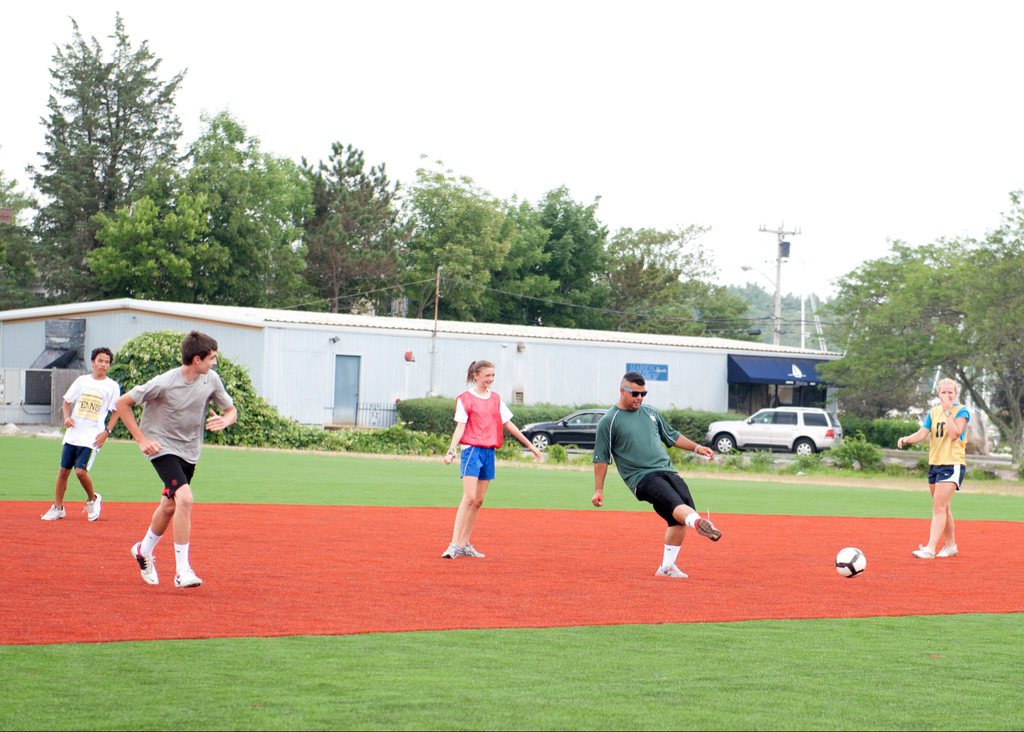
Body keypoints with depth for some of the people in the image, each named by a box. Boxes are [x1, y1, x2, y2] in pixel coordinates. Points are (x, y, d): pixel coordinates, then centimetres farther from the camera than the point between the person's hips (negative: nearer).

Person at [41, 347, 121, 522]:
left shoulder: (112, 386, 1)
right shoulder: (82, 381, 8)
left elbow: (116, 412, 4)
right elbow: (66, 402, 15)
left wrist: (106, 432, -8)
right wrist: (67, 417, -4)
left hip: (92, 438, -4)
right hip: (72, 434, 4)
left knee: (81, 471, -16)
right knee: (64, 470, 5)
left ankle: (92, 499, 10)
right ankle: (57, 508, 17)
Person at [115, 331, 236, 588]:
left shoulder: (211, 380, -8)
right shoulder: (164, 383, -23)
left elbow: (231, 410, 6)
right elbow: (122, 403, -14)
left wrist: (224, 421, -19)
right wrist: (141, 439, -16)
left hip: (189, 451, 6)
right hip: (163, 448, -6)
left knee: (170, 506, 16)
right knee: (185, 499, -24)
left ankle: (144, 552, 44)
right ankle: (182, 571, -20)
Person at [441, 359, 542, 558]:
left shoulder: (496, 399, 13)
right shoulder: (465, 399, -3)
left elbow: (508, 424, 19)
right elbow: (460, 427, -9)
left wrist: (530, 445, 21)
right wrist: (451, 450, -24)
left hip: (489, 452, 6)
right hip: (472, 450, -6)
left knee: (478, 501, 6)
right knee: (469, 498, -16)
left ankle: (464, 545, 12)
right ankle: (454, 544, -18)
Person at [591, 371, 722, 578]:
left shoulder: (650, 413, 21)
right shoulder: (609, 422, 3)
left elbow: (671, 436, 32)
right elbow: (601, 458, 3)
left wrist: (696, 447, 23)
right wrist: (599, 490, 1)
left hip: (668, 471, 7)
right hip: (642, 477, -7)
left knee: (679, 519, -5)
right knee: (675, 503, -32)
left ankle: (667, 567, 6)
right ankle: (698, 523, -60)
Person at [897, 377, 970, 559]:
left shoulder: (961, 411, -6)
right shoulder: (934, 412, 11)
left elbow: (954, 434, -18)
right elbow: (922, 433, 3)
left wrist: (948, 411, -18)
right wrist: (907, 439, -16)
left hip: (953, 464, -7)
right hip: (934, 463, 7)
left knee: (939, 506, -16)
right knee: (942, 507, 14)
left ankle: (930, 548, -22)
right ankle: (950, 545, 27)